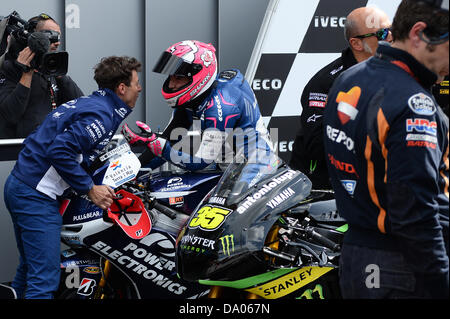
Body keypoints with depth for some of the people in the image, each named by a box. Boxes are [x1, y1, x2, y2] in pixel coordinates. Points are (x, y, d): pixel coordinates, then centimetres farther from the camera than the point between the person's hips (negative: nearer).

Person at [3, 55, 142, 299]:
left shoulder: (87, 103, 14)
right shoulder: (101, 114, -14)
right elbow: (60, 151, -24)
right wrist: (90, 189, -16)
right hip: (36, 196, -10)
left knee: (30, 266, 20)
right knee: (44, 280, -11)